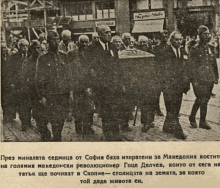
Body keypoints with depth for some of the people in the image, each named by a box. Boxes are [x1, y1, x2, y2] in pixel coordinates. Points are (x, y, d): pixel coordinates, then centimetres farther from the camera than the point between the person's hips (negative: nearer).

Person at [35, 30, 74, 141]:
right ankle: (46, 138, 17)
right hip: (48, 96, -2)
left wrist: (70, 91, 4)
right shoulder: (42, 59, 2)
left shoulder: (64, 57, 11)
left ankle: (57, 139, 18)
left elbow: (69, 76, 13)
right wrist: (41, 96, -7)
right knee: (41, 120, -3)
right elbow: (39, 79, 0)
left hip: (63, 96, 2)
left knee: (59, 122, 6)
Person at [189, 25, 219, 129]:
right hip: (199, 79, -6)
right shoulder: (195, 49, -5)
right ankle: (202, 121, 4)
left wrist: (216, 77, 12)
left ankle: (192, 118, 23)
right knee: (202, 100, -6)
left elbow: (214, 64, 17)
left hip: (210, 79, 6)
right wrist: (194, 80, -12)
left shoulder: (211, 48, 12)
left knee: (202, 99, 9)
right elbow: (192, 66, -7)